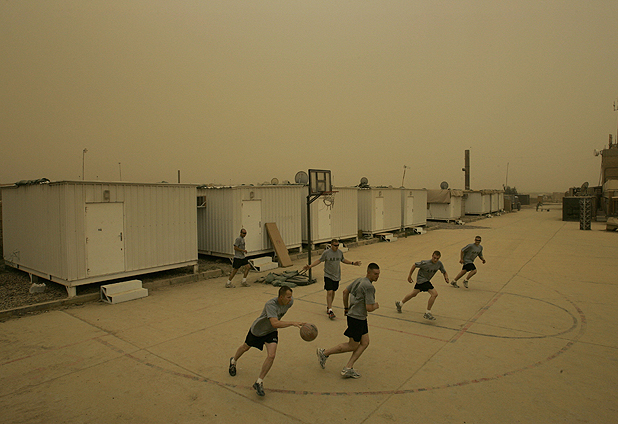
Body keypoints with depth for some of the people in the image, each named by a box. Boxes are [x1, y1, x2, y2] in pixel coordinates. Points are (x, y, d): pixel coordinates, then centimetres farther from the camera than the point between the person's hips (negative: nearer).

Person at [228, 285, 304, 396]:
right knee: (246, 347, 24)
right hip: (257, 329, -3)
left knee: (271, 356, -17)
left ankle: (259, 382, 2)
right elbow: (274, 323, -53)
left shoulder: (290, 302, -20)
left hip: (271, 332, 3)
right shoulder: (271, 304, -41)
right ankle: (233, 361, 57)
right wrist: (292, 323, -59)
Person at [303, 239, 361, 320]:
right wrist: (310, 266, -13)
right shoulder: (326, 252, -12)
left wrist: (353, 262, 16)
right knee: (329, 292, -13)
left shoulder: (340, 252, 2)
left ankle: (328, 306, 34)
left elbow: (343, 260, 20)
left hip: (337, 276, 5)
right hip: (328, 276, -5)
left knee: (333, 292, 14)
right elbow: (319, 260, -4)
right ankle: (330, 311, -10)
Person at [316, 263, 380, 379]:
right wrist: (376, 306, -1)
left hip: (361, 318, 9)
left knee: (365, 343, 8)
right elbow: (369, 308, -23)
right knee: (352, 346, 4)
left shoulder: (359, 280, 8)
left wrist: (346, 307, 26)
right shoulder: (369, 287, -21)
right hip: (356, 318, -9)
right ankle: (324, 353, 14)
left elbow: (345, 291, 18)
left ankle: (348, 368, 9)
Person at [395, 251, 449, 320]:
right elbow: (415, 265, -14)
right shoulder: (425, 263, -26)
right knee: (434, 293, -21)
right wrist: (409, 276, -8)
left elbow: (444, 272, 4)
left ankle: (400, 304, 42)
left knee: (414, 294, 23)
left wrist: (446, 276, -20)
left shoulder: (439, 264, -8)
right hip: (421, 279, -8)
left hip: (426, 280, 8)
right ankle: (427, 313, -11)